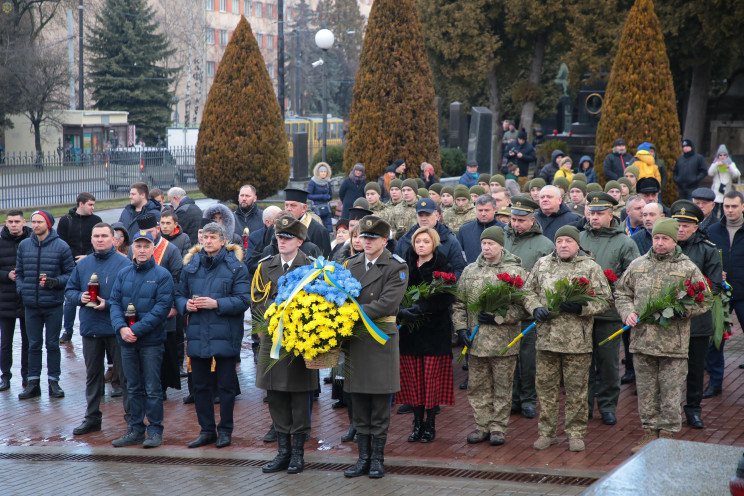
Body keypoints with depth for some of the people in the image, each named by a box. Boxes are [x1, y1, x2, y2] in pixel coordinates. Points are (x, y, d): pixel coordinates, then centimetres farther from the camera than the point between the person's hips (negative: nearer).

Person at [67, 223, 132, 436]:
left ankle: (132, 416, 9)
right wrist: (80, 297, -7)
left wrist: (108, 304, -21)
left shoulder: (124, 264, -7)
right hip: (90, 328, 5)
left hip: (116, 329, -5)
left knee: (125, 373, 0)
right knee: (92, 374, 13)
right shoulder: (83, 264, 9)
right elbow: (69, 290, 14)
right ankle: (92, 417, 23)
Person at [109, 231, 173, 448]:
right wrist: (121, 328, -13)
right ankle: (135, 430, 19)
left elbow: (162, 308, -12)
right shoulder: (123, 274, 9)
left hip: (151, 340, -4)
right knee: (133, 387, 12)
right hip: (127, 341, 4)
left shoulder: (162, 275, -5)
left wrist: (137, 330, -17)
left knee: (152, 388, 0)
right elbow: (115, 302, 5)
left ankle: (155, 430, 8)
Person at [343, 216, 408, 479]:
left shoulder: (397, 267, -5)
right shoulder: (352, 264, 12)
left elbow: (387, 304, -16)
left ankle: (377, 458, 9)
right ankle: (363, 457, 15)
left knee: (380, 402, 1)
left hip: (381, 338, -5)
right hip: (355, 338, 5)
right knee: (359, 403, 8)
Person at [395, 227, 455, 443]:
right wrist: (402, 310, -17)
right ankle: (417, 423, 13)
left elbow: (446, 299, -15)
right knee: (413, 378, 3)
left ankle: (430, 425, 9)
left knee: (432, 378, -2)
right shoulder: (406, 267, 10)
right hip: (410, 330, 3)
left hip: (435, 330, -3)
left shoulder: (444, 268, -2)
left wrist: (420, 308, -24)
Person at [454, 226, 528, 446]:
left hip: (504, 341, -4)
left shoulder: (515, 272, -3)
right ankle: (482, 425, 19)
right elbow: (459, 304, 13)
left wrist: (498, 316, -17)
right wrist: (461, 328, 1)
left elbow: (523, 306, -8)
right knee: (477, 386, 8)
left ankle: (498, 427, 13)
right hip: (476, 342, 4)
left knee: (502, 386, 4)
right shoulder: (470, 271, 10)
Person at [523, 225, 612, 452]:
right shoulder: (542, 265, 11)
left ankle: (576, 433, 12)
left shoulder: (590, 268, 2)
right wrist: (535, 308, -3)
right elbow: (528, 291, 17)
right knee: (545, 386, 7)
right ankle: (547, 432, 17)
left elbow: (605, 300, 1)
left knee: (576, 389, 2)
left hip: (577, 340, -3)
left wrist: (581, 307, -14)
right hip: (546, 337, 3)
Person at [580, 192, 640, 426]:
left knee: (608, 361, 5)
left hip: (609, 313, -2)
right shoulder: (579, 238, 10)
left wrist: (612, 286, -17)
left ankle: (607, 406, 17)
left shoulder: (624, 243, 2)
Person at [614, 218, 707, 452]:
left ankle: (668, 433, 11)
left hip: (673, 343, -3)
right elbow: (622, 293, 18)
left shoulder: (688, 268, 2)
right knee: (646, 390, 9)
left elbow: (703, 301, 3)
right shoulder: (637, 265, 11)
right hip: (642, 339, 3)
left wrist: (682, 309, -13)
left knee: (671, 391, 1)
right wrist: (628, 312, -1)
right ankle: (649, 431, 19)